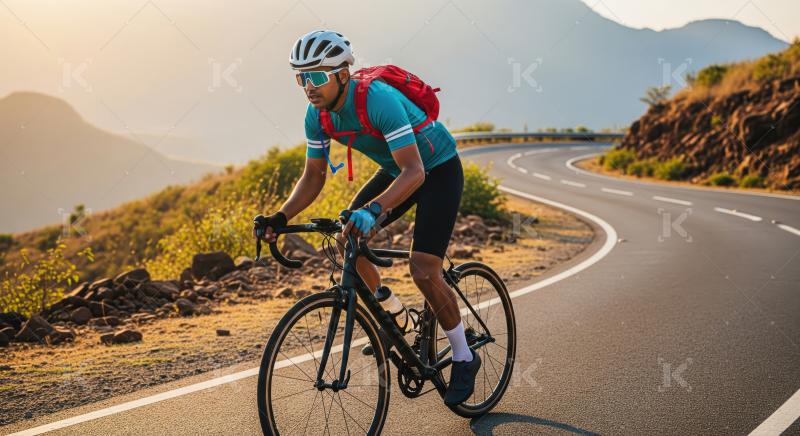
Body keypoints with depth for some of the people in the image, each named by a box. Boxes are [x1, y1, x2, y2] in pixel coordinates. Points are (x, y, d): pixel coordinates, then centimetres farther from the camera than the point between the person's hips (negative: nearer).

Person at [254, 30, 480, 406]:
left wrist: (372, 210, -57)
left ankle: (464, 357, 3)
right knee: (347, 240, -4)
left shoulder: (379, 100, -36)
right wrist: (282, 216, -20)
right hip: (397, 169, 8)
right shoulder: (317, 115, -13)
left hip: (438, 168, -7)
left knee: (423, 271, -16)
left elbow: (414, 172, -43)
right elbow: (313, 176, -4)